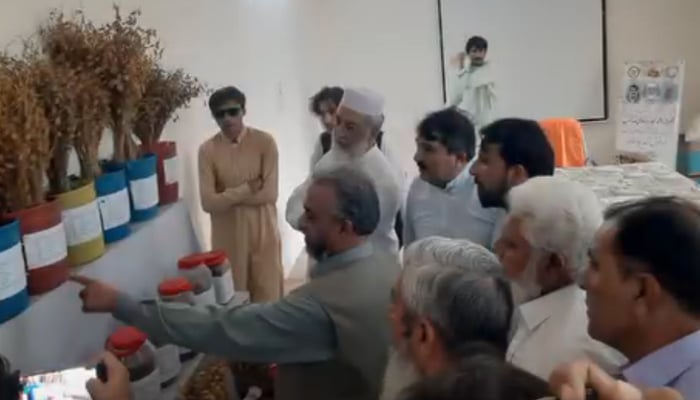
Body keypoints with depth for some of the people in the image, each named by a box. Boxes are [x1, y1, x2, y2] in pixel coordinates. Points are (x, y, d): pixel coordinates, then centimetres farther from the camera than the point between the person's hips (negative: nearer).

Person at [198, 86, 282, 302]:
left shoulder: (265, 142, -8)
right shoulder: (207, 150, -6)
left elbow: (269, 194, -14)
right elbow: (208, 203, -12)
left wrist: (227, 196, -13)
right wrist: (247, 189, -17)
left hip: (263, 232, -1)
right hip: (228, 236, 1)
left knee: (268, 296, 8)